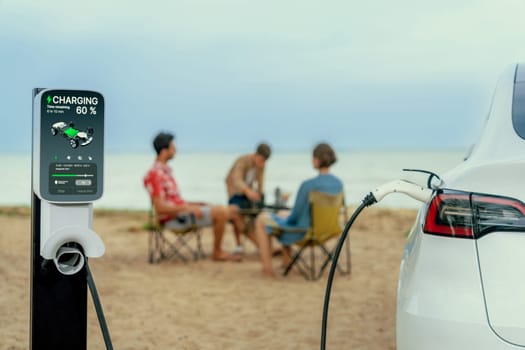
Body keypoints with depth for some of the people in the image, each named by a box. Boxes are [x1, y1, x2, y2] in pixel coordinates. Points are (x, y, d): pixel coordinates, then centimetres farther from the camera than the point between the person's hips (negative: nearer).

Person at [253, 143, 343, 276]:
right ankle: (287, 260, 41)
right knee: (281, 215, 34)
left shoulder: (308, 185, -29)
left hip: (304, 230, -7)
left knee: (261, 219, 16)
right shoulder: (339, 184, -7)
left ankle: (267, 267, 18)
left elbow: (295, 216, -20)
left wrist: (287, 219, 5)